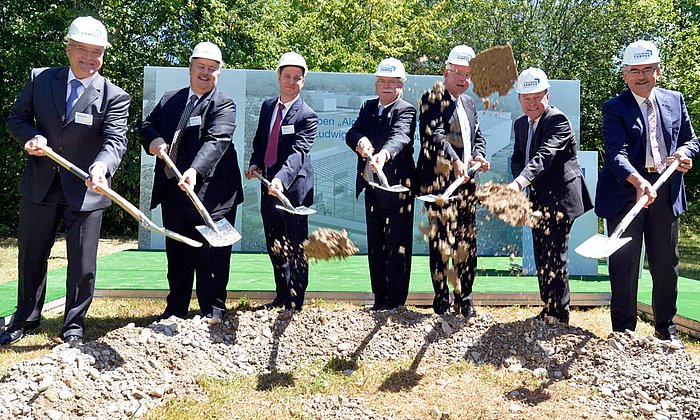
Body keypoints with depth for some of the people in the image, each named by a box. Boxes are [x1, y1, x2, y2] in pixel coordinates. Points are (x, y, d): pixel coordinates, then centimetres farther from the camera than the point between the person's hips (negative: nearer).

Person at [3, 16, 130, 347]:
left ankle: (73, 328, 23)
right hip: (40, 187, 3)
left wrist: (101, 167, -39)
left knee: (83, 266, 3)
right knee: (31, 257, 18)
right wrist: (30, 136, -16)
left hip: (85, 192, -3)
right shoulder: (40, 78, 3)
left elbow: (115, 140, -18)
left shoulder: (114, 97, -6)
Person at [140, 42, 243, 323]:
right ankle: (176, 309, 28)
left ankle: (213, 309, 13)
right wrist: (154, 140, -9)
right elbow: (147, 126, 15)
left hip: (209, 192, -6)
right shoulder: (169, 99, 15)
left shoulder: (224, 105, -5)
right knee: (176, 253, 15)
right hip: (172, 192, 6)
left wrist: (195, 171, -37)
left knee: (211, 253, 0)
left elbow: (216, 141, -21)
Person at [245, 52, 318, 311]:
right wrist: (255, 162, 1)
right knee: (274, 247, 18)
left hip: (294, 190, -7)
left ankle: (295, 305, 14)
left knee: (296, 250, 2)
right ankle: (281, 296, 34)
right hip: (269, 186, 7)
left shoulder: (307, 116, -12)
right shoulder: (268, 106, 9)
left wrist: (281, 179, -41)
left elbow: (298, 153, -26)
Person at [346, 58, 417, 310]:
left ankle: (395, 303, 10)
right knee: (375, 247, 14)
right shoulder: (368, 107, 12)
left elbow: (399, 137, -28)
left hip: (396, 187, -6)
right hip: (371, 188, 7)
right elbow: (352, 133, -1)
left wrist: (383, 154, -49)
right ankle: (379, 299, 28)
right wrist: (360, 141, -25)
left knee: (397, 248, -1)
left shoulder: (406, 111, -8)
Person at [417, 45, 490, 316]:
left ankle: (464, 301, 21)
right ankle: (441, 302, 7)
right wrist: (455, 161, -30)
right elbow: (434, 134, -16)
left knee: (467, 244, 9)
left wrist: (479, 155, 4)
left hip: (466, 182, 7)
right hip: (440, 181, -7)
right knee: (441, 243, -5)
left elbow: (478, 136, 25)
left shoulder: (469, 103, 21)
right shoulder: (434, 98, -3)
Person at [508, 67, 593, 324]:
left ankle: (560, 315, 3)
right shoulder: (520, 124, 12)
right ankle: (548, 311, 26)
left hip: (559, 199, -8)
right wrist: (518, 180, -8)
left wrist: (520, 182, -44)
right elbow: (517, 157, 15)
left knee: (555, 257, -8)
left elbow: (544, 155, -30)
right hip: (538, 200, 8)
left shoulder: (558, 120, -14)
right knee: (541, 258, 14)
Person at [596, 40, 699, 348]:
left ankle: (666, 329, 30)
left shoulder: (675, 100, 11)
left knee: (666, 264, 13)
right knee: (624, 264, 1)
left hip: (666, 193, 5)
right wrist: (639, 182, -34)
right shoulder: (614, 108, -5)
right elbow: (616, 154, -17)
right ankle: (623, 331, 14)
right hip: (625, 193, -4)